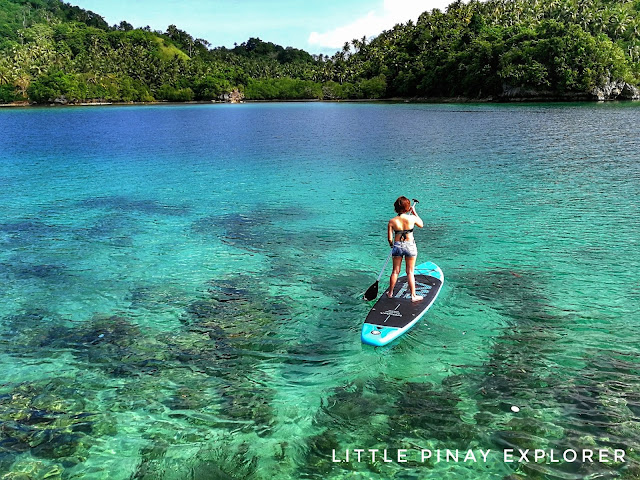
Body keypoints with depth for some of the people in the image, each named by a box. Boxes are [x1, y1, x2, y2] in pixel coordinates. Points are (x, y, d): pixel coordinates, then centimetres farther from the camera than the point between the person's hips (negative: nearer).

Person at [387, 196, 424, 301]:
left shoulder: (392, 221, -9)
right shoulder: (412, 218, -12)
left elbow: (389, 238, -4)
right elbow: (421, 225, 10)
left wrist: (392, 245, 17)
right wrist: (414, 212, 16)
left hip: (397, 246, 1)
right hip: (410, 246, -1)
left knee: (395, 271, 16)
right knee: (410, 272, 8)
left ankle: (390, 293, 29)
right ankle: (413, 296, 13)